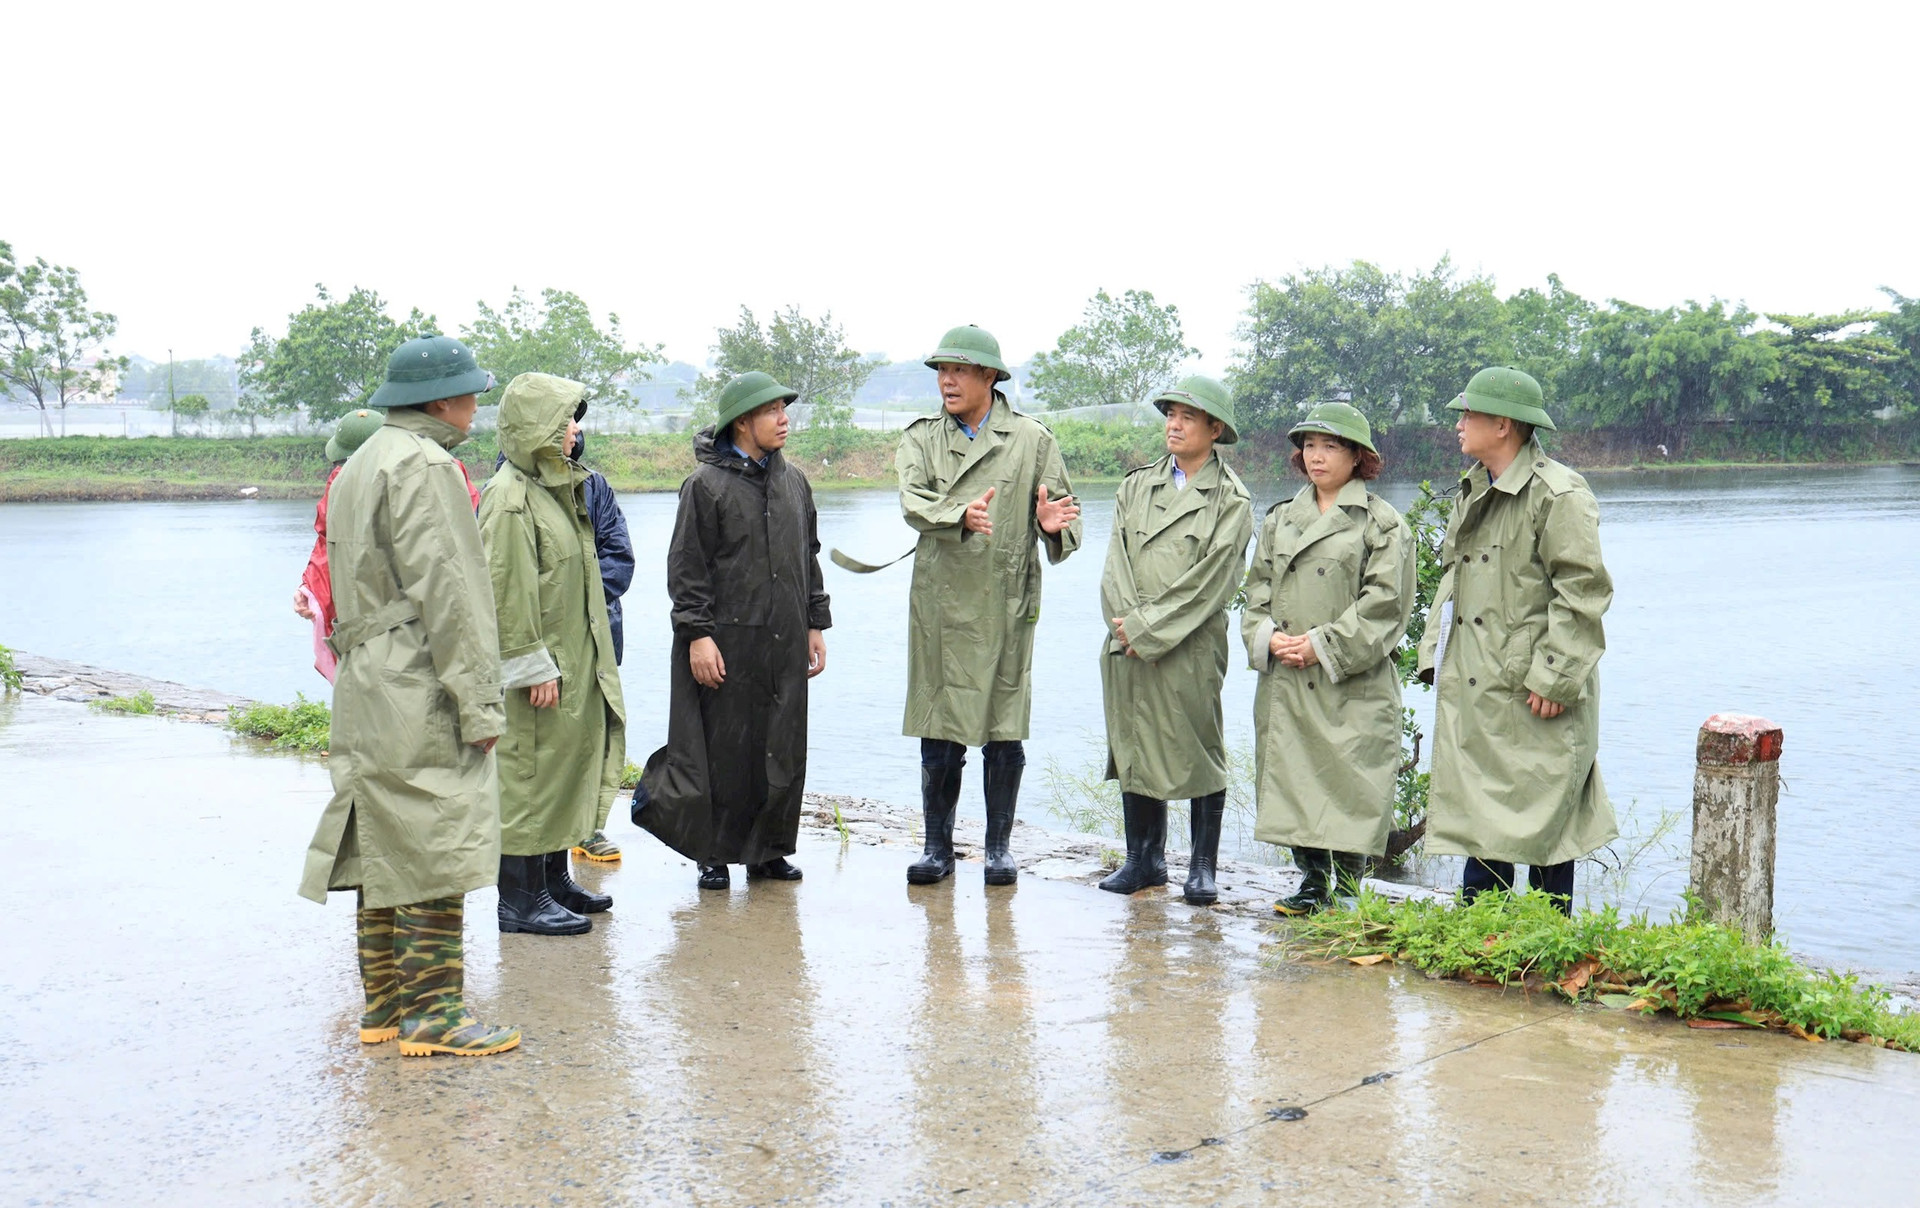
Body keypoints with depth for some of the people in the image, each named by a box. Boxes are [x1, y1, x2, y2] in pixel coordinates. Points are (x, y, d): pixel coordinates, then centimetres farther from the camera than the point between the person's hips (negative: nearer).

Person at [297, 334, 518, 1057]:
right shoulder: (425, 466, -12)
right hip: (418, 691, -10)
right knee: (437, 845, -6)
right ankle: (431, 1011, -3)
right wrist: (478, 700, -17)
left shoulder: (359, 466, 20)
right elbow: (445, 592, -18)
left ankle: (384, 1003, 20)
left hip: (365, 689, 10)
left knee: (383, 846, 13)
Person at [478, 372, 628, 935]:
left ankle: (554, 881, 27)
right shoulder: (510, 495, -16)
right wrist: (533, 667, -20)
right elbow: (507, 592, -20)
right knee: (528, 773, -4)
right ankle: (520, 899, 4)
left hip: (574, 659, 10)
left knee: (568, 765, 15)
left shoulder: (557, 485, 15)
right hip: (538, 666, -10)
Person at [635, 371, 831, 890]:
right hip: (726, 641, -6)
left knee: (783, 750, 7)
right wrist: (697, 634, -13)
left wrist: (816, 624, 16)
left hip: (785, 642, 6)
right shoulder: (706, 484, -5)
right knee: (724, 751, -1)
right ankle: (715, 853, 12)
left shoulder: (793, 482, 14)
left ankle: (767, 849, 19)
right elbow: (687, 568, -7)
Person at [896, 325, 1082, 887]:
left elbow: (1064, 511, 3)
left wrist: (1053, 526, -22)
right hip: (940, 604, 1)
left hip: (1007, 605, -1)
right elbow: (914, 502, -11)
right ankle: (938, 846, 18)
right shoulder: (920, 438, 6)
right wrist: (960, 515, -32)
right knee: (939, 734, 4)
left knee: (1004, 734, 5)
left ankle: (999, 846, 19)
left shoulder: (1032, 440, 4)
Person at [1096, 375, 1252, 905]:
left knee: (1198, 751, 1)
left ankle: (1202, 867, 11)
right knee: (1133, 745, 8)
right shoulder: (1137, 485, 14)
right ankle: (1144, 859, 20)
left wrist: (1148, 627, -13)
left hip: (1192, 647, -4)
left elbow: (1211, 579, -10)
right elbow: (1116, 560, 6)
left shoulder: (1232, 499, -1)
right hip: (1128, 643, 5)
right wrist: (1126, 623, -9)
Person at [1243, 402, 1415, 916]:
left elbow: (1383, 602, -8)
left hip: (1352, 685, -5)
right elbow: (1258, 586, 14)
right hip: (1285, 679, 5)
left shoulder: (1383, 524, -1)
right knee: (1293, 777, 7)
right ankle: (1312, 881, 19)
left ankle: (1349, 890, 7)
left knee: (1351, 784, -4)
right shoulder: (1280, 519, 15)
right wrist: (1268, 635, -5)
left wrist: (1322, 645, -14)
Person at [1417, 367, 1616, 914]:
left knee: (1544, 821, 1)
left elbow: (1583, 592, -15)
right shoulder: (1473, 490, 15)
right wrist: (1436, 656, 13)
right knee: (1479, 812, 12)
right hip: (1473, 690, 8)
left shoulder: (1558, 494, -12)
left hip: (1534, 697, -8)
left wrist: (1555, 678, -18)